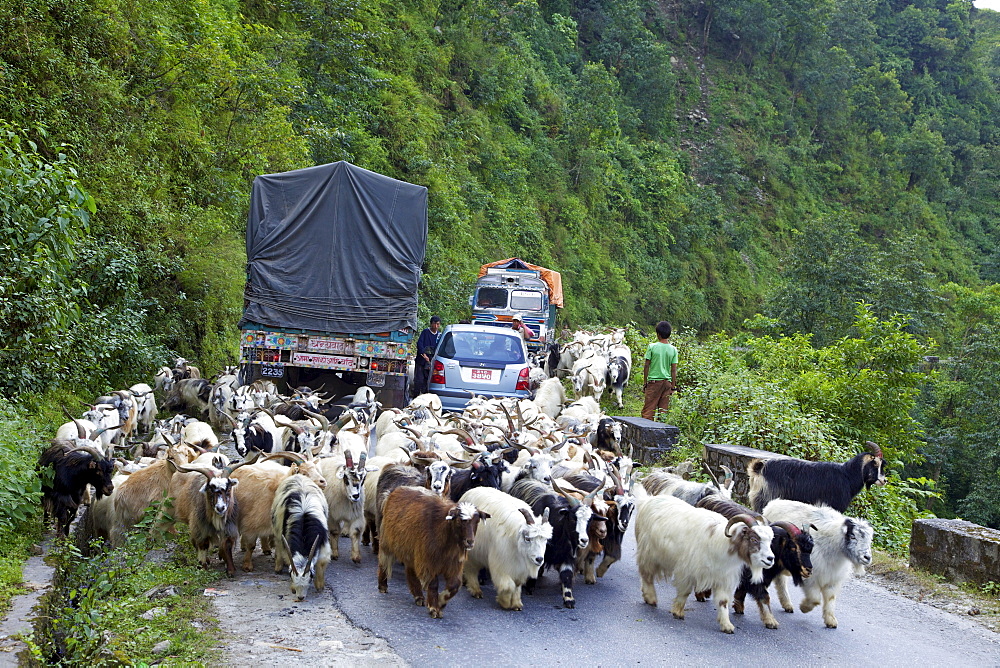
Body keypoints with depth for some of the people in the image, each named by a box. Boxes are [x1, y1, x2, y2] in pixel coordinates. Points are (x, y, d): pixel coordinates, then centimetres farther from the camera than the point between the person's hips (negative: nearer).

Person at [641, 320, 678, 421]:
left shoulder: (652, 347, -6)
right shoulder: (673, 350, 1)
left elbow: (646, 366, -4)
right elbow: (674, 370, 1)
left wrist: (645, 383, 5)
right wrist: (673, 386, 8)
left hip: (654, 381, -3)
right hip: (667, 382, 3)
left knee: (648, 410, 0)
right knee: (663, 411, 7)